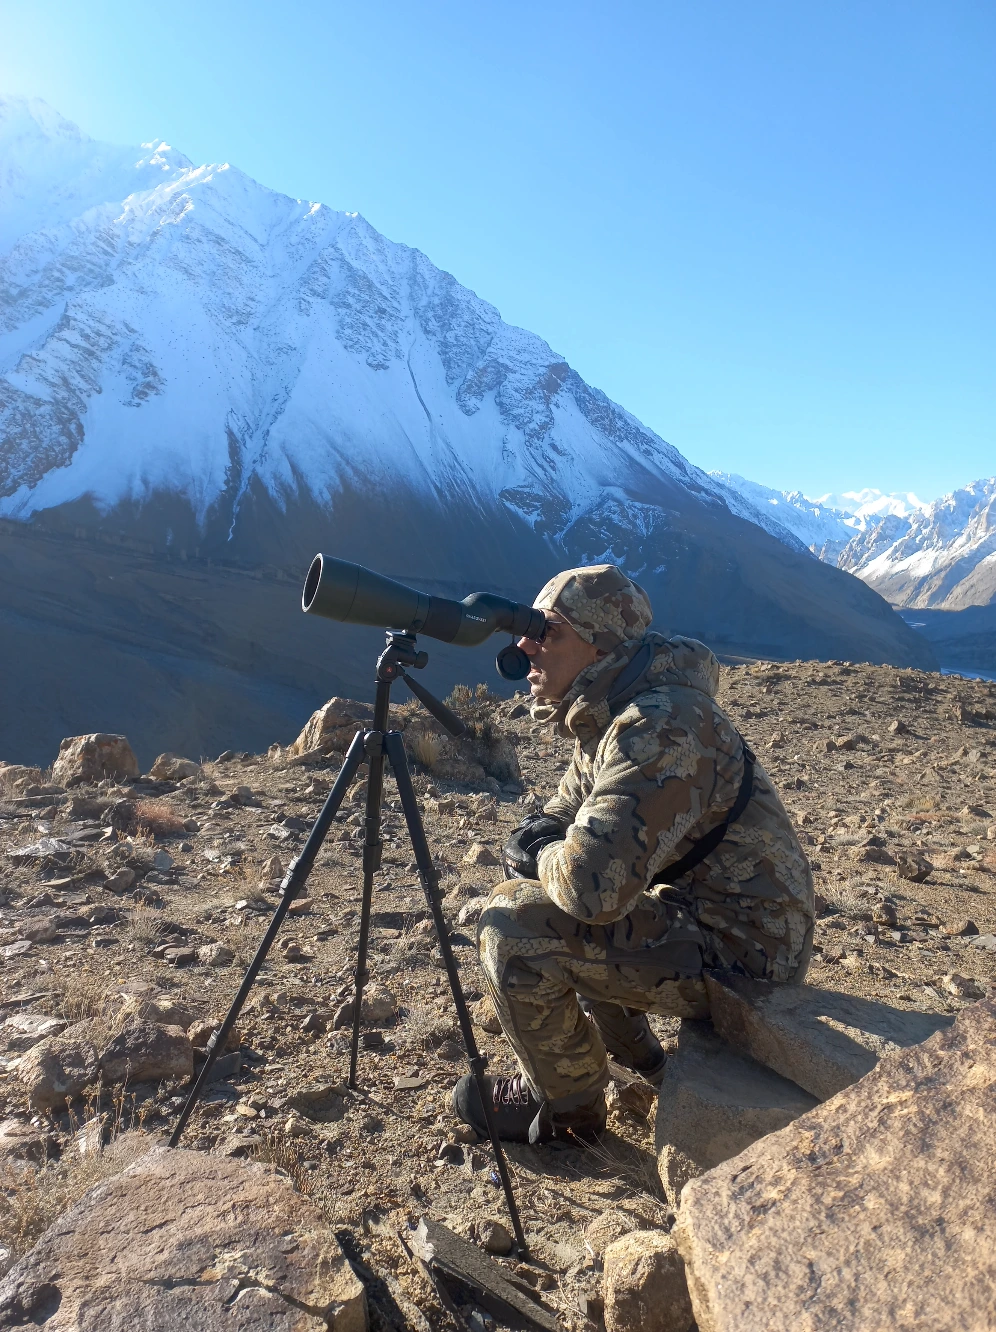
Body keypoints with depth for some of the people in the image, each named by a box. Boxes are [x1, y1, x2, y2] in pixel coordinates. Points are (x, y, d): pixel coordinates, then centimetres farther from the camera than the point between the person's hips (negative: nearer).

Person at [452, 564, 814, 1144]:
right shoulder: (610, 713, 4)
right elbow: (567, 814, 16)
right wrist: (539, 839, -8)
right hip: (700, 908, 10)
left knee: (515, 925, -17)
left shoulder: (658, 728, -27)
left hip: (739, 949, -10)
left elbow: (592, 887, -36)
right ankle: (641, 1060, 28)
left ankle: (568, 1107, 10)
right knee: (539, 890, 18)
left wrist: (543, 855, -13)